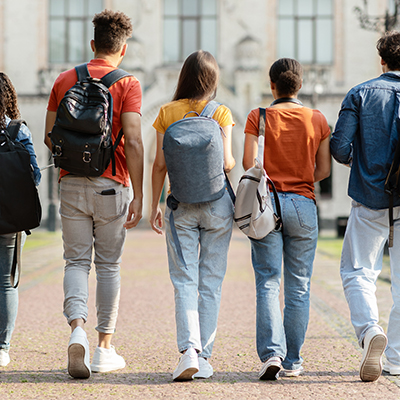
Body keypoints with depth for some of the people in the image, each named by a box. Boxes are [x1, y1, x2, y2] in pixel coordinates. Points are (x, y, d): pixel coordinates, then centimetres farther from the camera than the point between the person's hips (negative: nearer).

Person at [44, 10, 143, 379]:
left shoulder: (64, 80, 6)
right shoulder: (127, 85, -5)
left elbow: (49, 136, 9)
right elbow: (133, 142, -13)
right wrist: (138, 196, -11)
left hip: (71, 183, 2)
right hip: (110, 185, -2)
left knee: (76, 261, 7)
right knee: (108, 265, 9)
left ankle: (77, 328, -18)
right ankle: (104, 349, 14)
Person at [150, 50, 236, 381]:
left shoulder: (167, 112, 1)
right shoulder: (221, 113, -2)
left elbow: (160, 164, -1)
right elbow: (226, 162, -8)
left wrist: (155, 205, 7)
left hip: (181, 203, 0)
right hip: (217, 201, 0)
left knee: (185, 282, 1)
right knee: (211, 282, 7)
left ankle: (189, 350, -17)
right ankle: (204, 357, 9)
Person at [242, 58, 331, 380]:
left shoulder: (258, 117, -1)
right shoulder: (317, 120, 3)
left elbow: (249, 163, -7)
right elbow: (324, 169, 5)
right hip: (303, 205, 1)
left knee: (268, 284, 0)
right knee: (299, 287, 7)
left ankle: (272, 353, -15)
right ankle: (292, 360, 10)